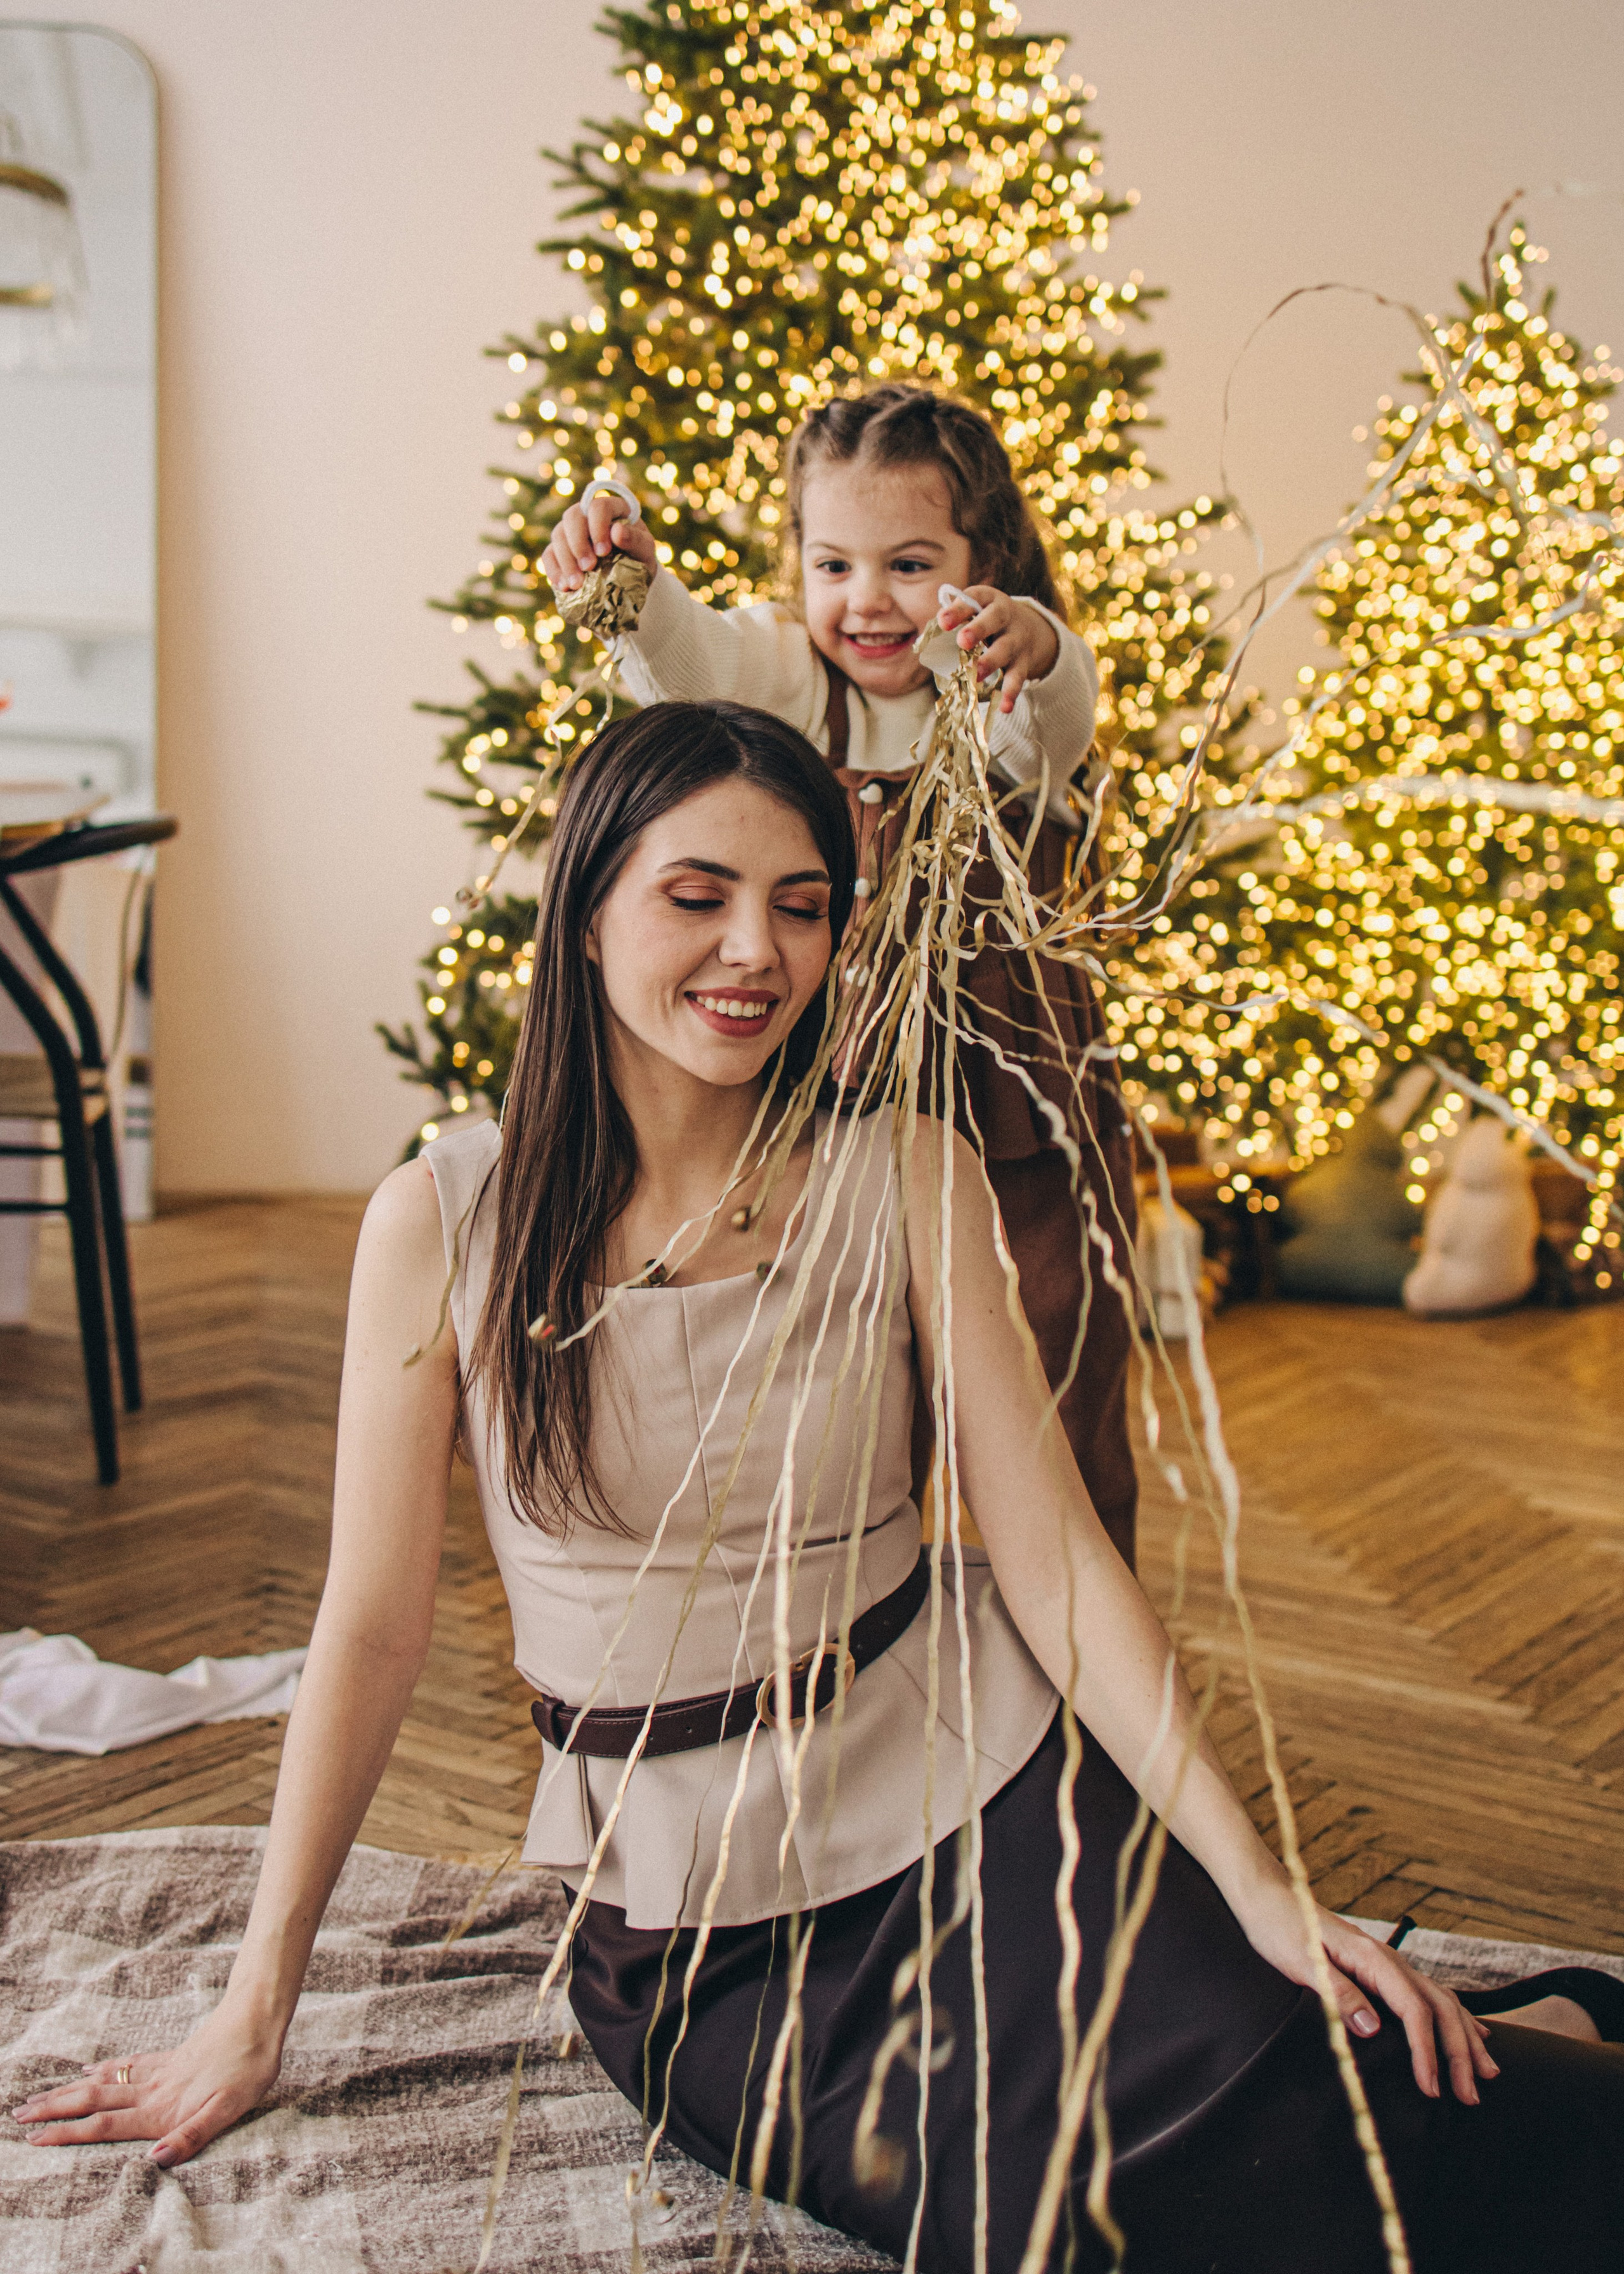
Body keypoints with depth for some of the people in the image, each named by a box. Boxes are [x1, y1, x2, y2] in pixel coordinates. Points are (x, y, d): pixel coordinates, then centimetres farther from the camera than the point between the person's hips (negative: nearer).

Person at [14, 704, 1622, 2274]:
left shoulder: (906, 1179, -4)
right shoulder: (445, 1221, -6)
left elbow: (1053, 1557, -6)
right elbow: (371, 1627, -1)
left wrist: (1260, 1890, -15)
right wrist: (254, 2012, 1)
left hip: (977, 1802, 0)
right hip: (688, 1938, 1)